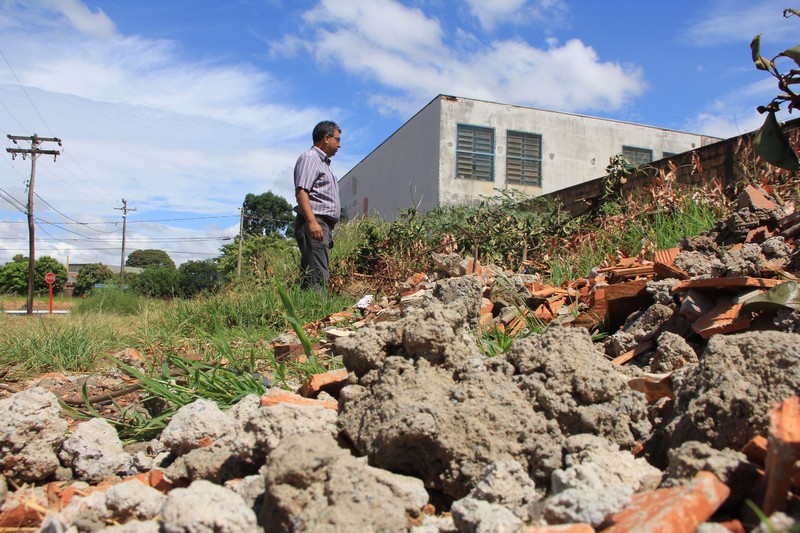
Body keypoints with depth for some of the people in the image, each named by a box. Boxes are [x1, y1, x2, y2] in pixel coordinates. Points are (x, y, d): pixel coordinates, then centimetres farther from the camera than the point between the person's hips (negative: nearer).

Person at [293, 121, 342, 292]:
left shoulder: (323, 162, 27)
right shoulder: (309, 158, -2)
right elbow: (301, 192, -15)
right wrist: (312, 222, -26)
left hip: (324, 226, 10)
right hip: (313, 224, -10)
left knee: (309, 276, 6)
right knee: (318, 277, -17)